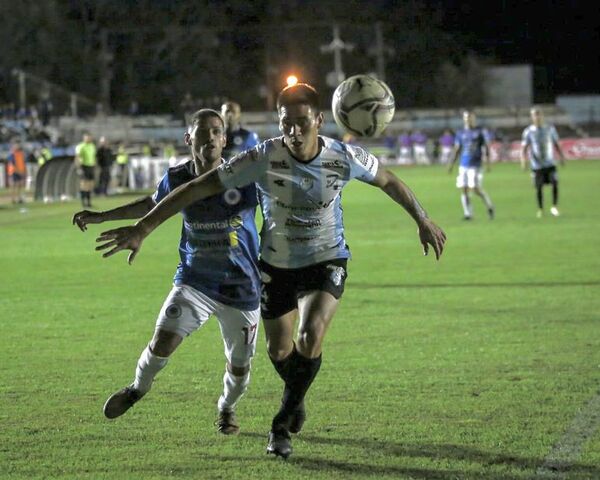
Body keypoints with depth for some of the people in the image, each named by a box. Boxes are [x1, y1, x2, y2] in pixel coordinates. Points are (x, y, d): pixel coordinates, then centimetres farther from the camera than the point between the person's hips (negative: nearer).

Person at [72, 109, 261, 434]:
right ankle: (138, 387, 17)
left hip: (241, 288, -1)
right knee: (163, 342, -16)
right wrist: (102, 217, 20)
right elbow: (153, 205, 17)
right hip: (194, 281, 1)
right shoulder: (177, 179, -5)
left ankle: (226, 408, 41)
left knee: (239, 366, 7)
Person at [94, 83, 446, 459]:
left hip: (327, 261, -1)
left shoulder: (344, 157, -19)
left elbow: (388, 181, 3)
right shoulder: (263, 159, -24)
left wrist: (423, 220, 13)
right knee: (279, 350, 11)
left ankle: (284, 422, -1)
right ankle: (297, 401, 47)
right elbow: (198, 188, -22)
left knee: (310, 337, -24)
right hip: (277, 264, 1)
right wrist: (143, 228, -27)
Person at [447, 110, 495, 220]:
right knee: (464, 189, 1)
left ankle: (489, 206, 9)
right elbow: (457, 150, 15)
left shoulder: (479, 132, 1)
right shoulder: (460, 134, 11)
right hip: (463, 165, 4)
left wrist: (487, 161, -7)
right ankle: (468, 213, 9)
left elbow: (485, 147, 3)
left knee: (475, 188, -12)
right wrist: (451, 164, 9)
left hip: (475, 165, -4)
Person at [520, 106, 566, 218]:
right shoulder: (528, 131, -2)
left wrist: (561, 156, 5)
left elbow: (557, 144, 13)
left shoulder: (550, 129, 4)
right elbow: (524, 147, -3)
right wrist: (523, 159, -18)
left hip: (550, 164, 1)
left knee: (555, 183, -14)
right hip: (537, 165, -1)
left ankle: (554, 207, 1)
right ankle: (540, 209, 18)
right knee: (539, 188, 0)